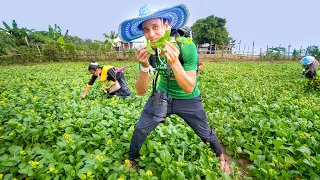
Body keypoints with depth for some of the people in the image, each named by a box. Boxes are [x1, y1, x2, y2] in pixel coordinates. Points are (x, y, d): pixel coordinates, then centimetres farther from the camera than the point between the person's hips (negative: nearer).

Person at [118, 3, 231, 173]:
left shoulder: (186, 46, -28)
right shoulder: (146, 52, -17)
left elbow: (189, 88, -29)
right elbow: (141, 91, -19)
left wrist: (174, 62, -44)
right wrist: (144, 66, -37)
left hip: (188, 99, -2)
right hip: (162, 96, 3)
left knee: (205, 134, 12)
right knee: (140, 129, 4)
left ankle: (221, 156, 47)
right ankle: (131, 160, 35)